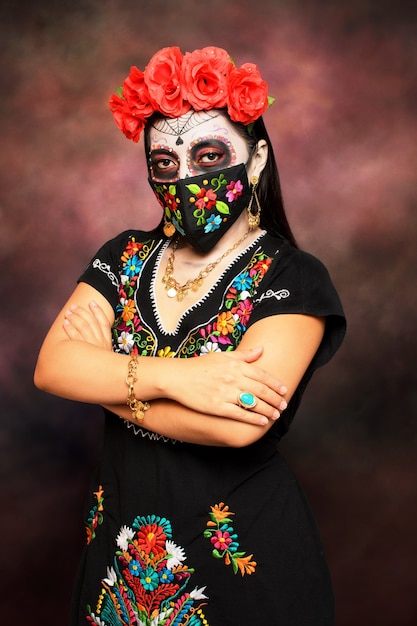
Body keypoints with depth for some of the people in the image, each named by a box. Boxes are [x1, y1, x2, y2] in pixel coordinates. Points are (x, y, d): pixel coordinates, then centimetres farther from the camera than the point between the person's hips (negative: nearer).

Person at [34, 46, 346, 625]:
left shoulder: (292, 278, -15)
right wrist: (170, 375, -27)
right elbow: (51, 366, -12)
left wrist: (106, 373, -16)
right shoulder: (125, 257, 0)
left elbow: (239, 424, -28)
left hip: (244, 559, -4)